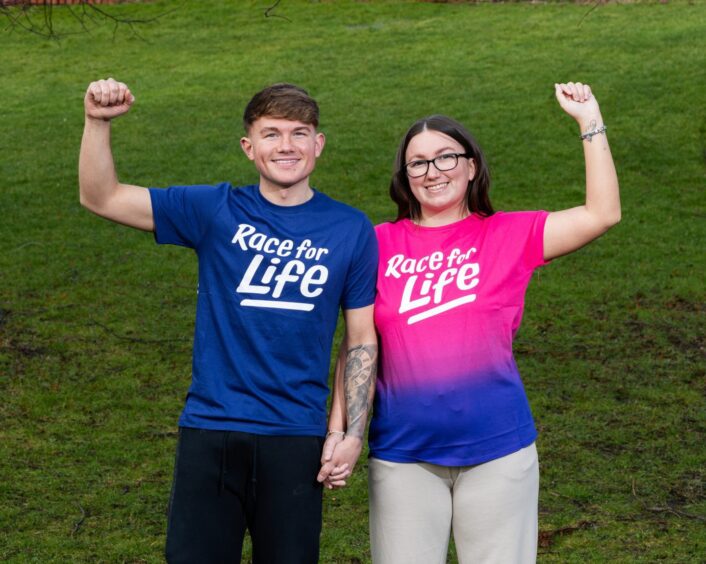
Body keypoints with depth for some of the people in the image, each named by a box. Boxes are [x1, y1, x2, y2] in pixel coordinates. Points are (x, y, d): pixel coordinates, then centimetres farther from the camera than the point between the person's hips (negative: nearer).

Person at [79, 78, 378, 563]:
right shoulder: (217, 211, 1)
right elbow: (101, 198, -2)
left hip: (296, 439, 0)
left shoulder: (350, 229, 3)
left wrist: (352, 435, -1)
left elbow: (362, 340, 6)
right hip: (210, 432, 0)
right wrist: (98, 122, -17)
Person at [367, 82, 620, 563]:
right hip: (403, 455, 1)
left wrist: (590, 122, -9)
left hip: (496, 450, -1)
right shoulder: (379, 245, 4)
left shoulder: (509, 236, 2)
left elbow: (603, 213, -7)